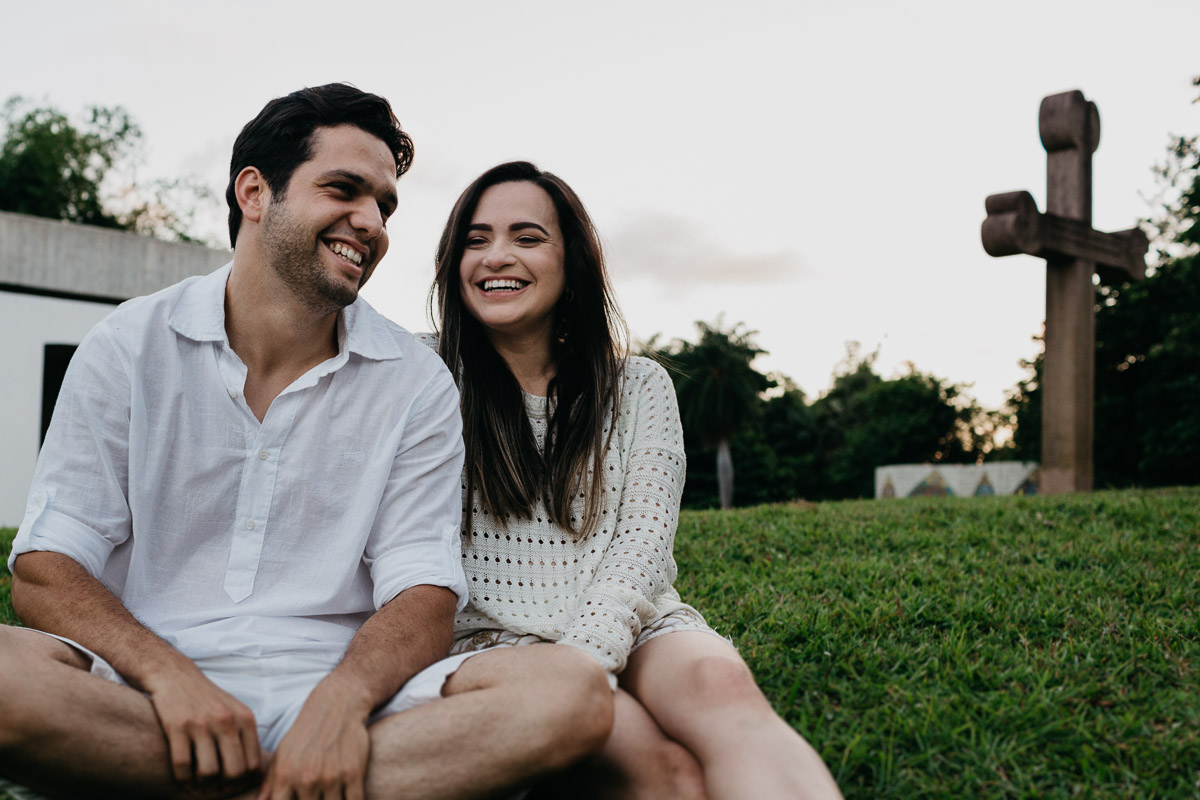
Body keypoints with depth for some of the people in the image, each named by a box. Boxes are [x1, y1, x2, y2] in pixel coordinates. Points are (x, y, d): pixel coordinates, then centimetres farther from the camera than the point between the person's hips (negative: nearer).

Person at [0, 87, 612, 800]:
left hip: (335, 694, 1)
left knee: (573, 691, -24)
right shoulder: (130, 347, 4)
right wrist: (169, 676, -21)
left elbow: (423, 590, -2)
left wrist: (340, 698, -24)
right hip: (147, 692, 0)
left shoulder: (417, 384, 5)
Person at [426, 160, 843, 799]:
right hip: (492, 641, -2)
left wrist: (579, 661, -19)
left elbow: (643, 541, -1)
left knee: (719, 682, -35)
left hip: (625, 630, 2)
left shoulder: (639, 386, 11)